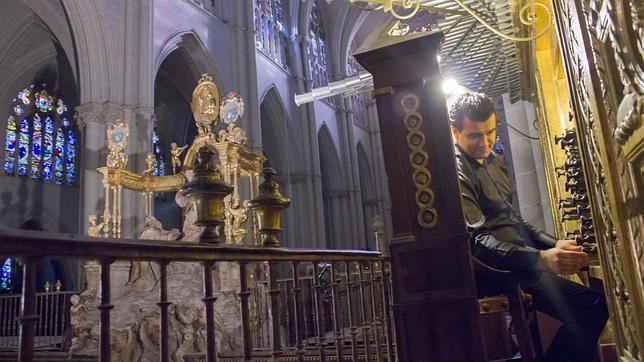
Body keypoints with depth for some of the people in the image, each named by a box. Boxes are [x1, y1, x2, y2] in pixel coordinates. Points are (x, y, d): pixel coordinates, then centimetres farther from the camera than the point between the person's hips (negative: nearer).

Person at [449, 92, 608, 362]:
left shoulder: (492, 161, 17)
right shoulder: (456, 173, -12)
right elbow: (478, 241, -23)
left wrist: (555, 245, 6)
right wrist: (541, 258, -34)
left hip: (520, 257, 9)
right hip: (497, 270, -9)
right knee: (591, 305, -22)